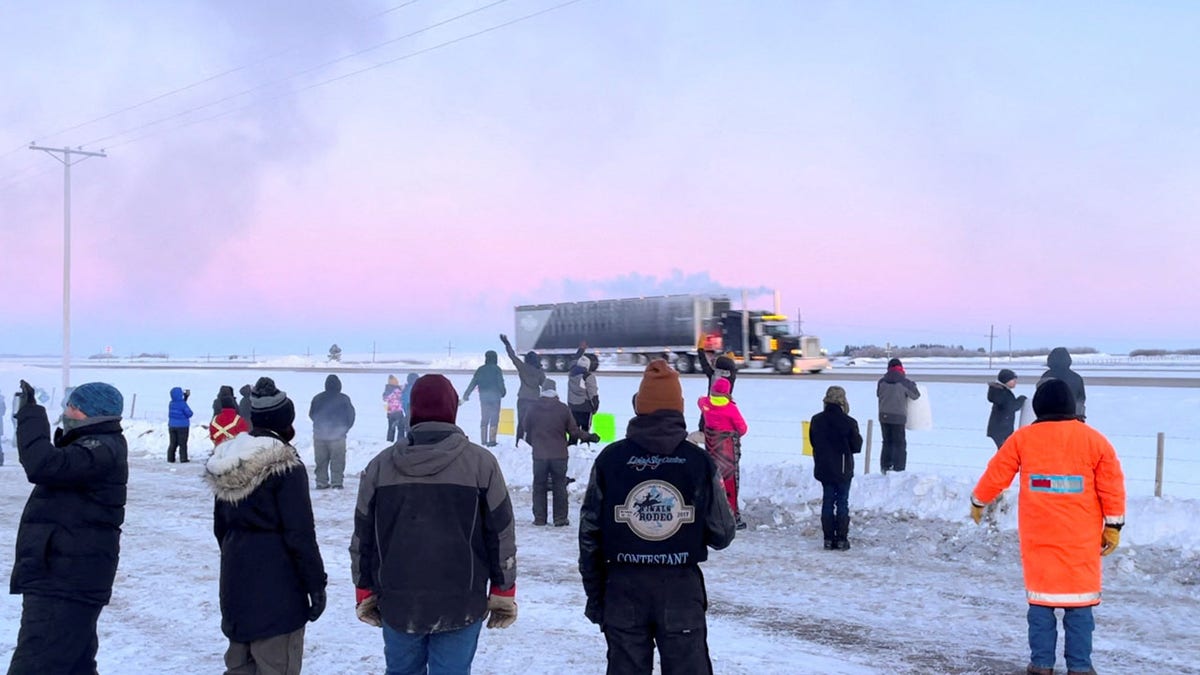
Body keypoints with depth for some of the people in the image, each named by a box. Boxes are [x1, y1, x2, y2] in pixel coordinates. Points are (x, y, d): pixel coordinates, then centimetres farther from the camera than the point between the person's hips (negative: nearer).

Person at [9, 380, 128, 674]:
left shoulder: (102, 451, -17)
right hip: (65, 581, 11)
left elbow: (43, 466, -31)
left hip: (64, 587, -11)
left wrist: (30, 414, -21)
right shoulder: (96, 446, 17)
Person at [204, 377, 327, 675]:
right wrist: (316, 583, -10)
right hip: (276, 584, -8)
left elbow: (220, 525, 15)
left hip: (235, 578, 8)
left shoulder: (226, 462, 6)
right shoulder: (284, 466, -16)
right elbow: (300, 533, -17)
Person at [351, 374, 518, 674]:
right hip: (461, 604, -2)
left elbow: (363, 537, 7)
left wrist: (365, 592, 18)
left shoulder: (380, 465, 0)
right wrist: (503, 593, 7)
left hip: (397, 603, 3)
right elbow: (501, 535, -3)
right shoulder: (481, 463, -7)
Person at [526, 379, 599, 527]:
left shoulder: (534, 408, -2)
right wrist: (589, 437, 12)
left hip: (539, 455, 1)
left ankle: (539, 518, 10)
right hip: (559, 455, -1)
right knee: (559, 487, 8)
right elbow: (573, 431, -4)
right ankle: (560, 518, 7)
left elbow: (527, 431, 8)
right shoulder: (563, 408, -7)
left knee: (539, 487, 10)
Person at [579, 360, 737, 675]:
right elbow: (722, 534, -2)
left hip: (623, 588, 1)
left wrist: (594, 596, 8)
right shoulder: (699, 461, -7)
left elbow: (589, 534, -2)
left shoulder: (610, 459, -6)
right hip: (682, 589, -1)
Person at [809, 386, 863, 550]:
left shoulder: (816, 421, -2)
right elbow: (857, 447, -7)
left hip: (823, 469, 3)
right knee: (843, 503, 6)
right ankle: (842, 539, 6)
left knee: (827, 502, 10)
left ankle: (828, 539, 9)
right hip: (843, 470, -3)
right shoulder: (848, 422, -16)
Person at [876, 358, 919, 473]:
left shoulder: (882, 381, -1)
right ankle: (898, 470, 0)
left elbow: (878, 394, 13)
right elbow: (916, 395, 0)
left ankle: (885, 468, 15)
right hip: (898, 417, -4)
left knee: (887, 442, 15)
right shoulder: (904, 382, -11)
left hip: (884, 416, 4)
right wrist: (913, 385, 17)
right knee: (899, 444, 4)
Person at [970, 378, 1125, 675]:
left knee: (1041, 598, 8)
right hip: (1081, 539, 0)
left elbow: (996, 474, 7)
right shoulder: (1094, 440, 0)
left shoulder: (1022, 438, 0)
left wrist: (978, 502, 22)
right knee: (1079, 599, 6)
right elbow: (1112, 487, 0)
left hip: (1038, 536, 0)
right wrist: (1113, 526, 9)